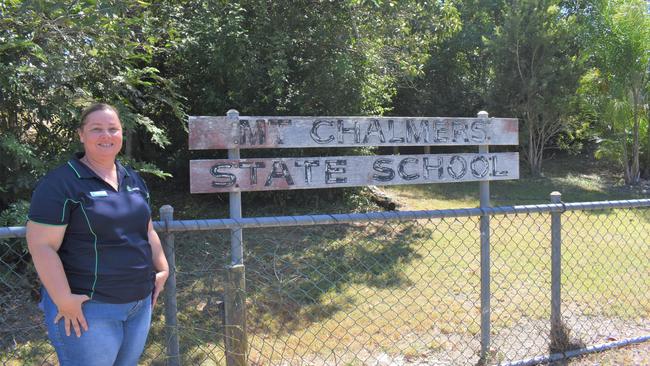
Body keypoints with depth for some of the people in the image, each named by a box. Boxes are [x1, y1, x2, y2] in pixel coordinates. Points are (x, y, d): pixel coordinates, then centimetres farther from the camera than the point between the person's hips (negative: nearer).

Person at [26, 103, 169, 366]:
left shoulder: (133, 180, 9)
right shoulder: (59, 183, -12)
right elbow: (41, 246, -16)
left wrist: (162, 269, 12)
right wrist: (64, 300, -20)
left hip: (140, 303, 7)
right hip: (87, 308, -7)